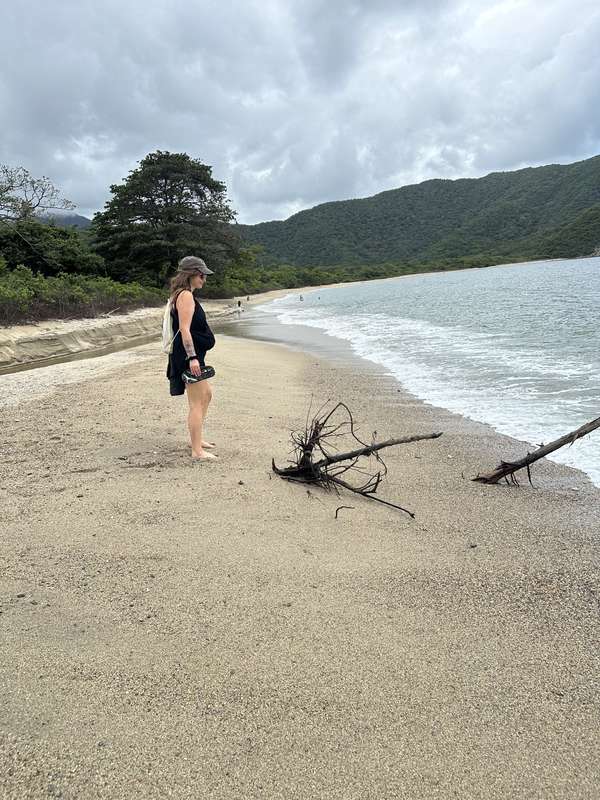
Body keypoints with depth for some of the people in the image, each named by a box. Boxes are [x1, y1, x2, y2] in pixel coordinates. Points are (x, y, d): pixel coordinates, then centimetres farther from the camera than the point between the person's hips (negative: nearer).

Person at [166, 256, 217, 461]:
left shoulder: (182, 295, 17)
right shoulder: (186, 296, -15)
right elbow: (184, 329, -22)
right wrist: (192, 357, -25)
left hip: (192, 355, 11)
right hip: (189, 355, -11)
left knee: (206, 394, 24)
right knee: (196, 403, -7)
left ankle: (197, 438, 35)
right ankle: (197, 451, -2)